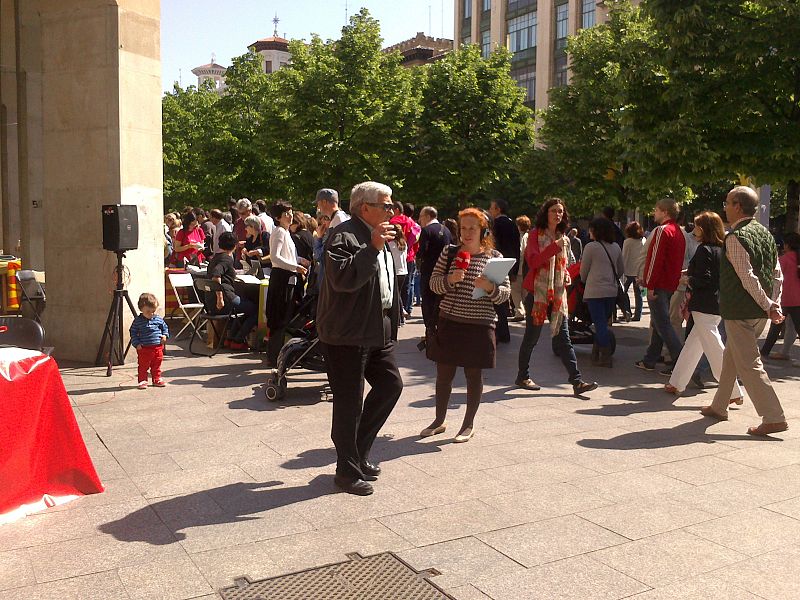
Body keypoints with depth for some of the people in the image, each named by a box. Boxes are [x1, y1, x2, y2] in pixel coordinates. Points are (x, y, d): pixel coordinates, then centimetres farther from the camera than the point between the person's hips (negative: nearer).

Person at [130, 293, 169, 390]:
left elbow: (165, 327, 17)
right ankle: (142, 380, 12)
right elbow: (133, 333, -2)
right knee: (143, 366, 2)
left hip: (158, 347, 3)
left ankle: (157, 379, 25)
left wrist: (165, 335, 0)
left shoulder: (158, 319, 3)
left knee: (156, 366, 13)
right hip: (144, 348, -3)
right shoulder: (137, 321, -5)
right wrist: (136, 344, -11)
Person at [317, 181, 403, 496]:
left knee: (391, 385, 12)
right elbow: (342, 278, -30)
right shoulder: (344, 235, -16)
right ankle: (348, 472, 14)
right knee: (349, 402, 0)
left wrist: (392, 320, 20)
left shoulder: (378, 237, 15)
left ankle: (358, 451, 27)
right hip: (349, 332, -9)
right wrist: (373, 248, -31)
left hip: (378, 328, 9)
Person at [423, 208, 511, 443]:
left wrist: (489, 287, -22)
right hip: (449, 322, 2)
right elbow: (434, 284, 1)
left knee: (474, 376, 7)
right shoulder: (448, 253, 4)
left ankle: (468, 425, 22)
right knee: (443, 374, 10)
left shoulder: (494, 257, -1)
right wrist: (450, 279, -18)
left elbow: (505, 294, -2)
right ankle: (439, 420, 27)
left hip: (479, 326, -2)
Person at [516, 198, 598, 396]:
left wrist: (567, 275, 5)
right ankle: (522, 376, 20)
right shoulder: (536, 234, -3)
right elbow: (532, 261, -17)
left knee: (563, 338, 1)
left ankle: (577, 381, -2)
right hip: (537, 292, -5)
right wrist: (554, 246, -24)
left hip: (558, 294, 5)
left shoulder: (564, 239, 15)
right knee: (532, 336, 4)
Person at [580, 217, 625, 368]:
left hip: (595, 291, -6)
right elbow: (621, 269, 19)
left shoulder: (591, 247, -7)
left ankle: (605, 357, -4)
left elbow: (583, 271, 0)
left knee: (600, 324, -4)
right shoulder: (616, 247, 9)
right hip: (612, 290, 6)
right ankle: (596, 354, 19)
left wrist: (585, 282, 20)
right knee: (603, 323, 14)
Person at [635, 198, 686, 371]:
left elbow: (656, 259, -19)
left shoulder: (662, 230, -14)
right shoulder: (679, 232, 16)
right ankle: (650, 360, 21)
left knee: (662, 324, -7)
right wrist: (647, 278, 23)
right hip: (671, 284, 10)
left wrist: (650, 285, -17)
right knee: (658, 323, 14)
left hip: (659, 285, -10)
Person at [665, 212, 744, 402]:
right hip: (716, 306, 10)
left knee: (714, 350, -7)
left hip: (704, 307, -10)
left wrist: (687, 280, -2)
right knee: (691, 346, 17)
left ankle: (734, 392, -6)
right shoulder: (720, 249, 13)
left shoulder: (704, 250, -14)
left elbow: (703, 279, -21)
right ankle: (677, 383, 25)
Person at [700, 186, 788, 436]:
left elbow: (747, 278, -22)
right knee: (731, 356, 20)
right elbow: (777, 274, 10)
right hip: (760, 312, 9)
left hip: (740, 311, -9)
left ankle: (774, 417, -7)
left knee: (749, 364, -4)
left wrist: (768, 306, -16)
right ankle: (719, 406, 32)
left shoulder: (735, 237, -16)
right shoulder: (765, 233, 11)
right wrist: (774, 305, 8)